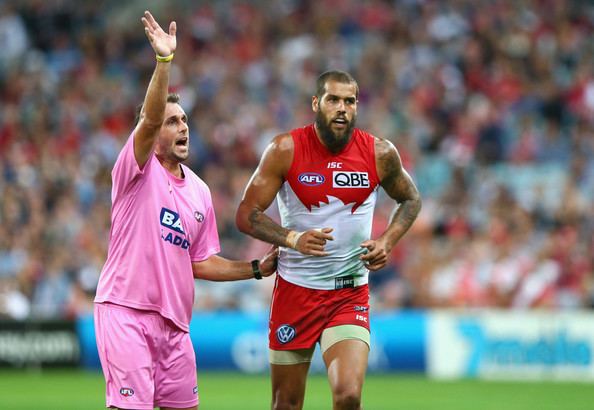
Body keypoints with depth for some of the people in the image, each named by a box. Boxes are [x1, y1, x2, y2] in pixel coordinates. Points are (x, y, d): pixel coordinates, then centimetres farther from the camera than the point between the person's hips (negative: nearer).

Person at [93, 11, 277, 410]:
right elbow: (150, 119, -22)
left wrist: (257, 269, 15)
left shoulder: (200, 191, 16)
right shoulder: (138, 169, -3)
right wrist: (164, 61, -33)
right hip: (126, 311, -7)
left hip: (174, 319, 7)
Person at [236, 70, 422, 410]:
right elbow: (247, 214, -7)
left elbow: (410, 199, 15)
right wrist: (293, 238, -24)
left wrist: (388, 241, -3)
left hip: (351, 295, 0)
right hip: (295, 289, 0)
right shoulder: (286, 150, -8)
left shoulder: (380, 153, -4)